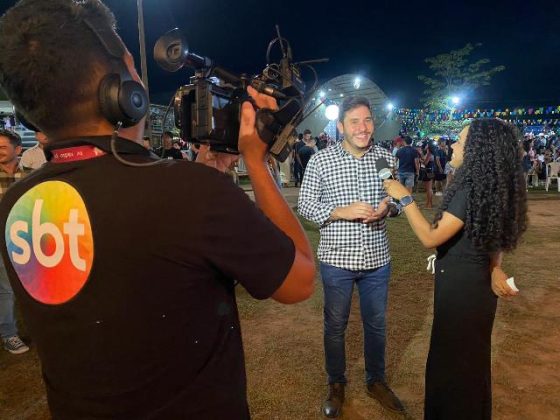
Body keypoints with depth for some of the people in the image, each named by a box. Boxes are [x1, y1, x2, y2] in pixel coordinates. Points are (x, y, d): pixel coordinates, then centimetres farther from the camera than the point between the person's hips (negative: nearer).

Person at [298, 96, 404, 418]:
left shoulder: (386, 157, 0)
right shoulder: (320, 160, -9)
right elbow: (305, 205, -7)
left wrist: (387, 206, -15)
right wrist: (340, 212, -22)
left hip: (377, 259, 3)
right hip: (337, 260, -2)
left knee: (377, 325, 19)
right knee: (336, 325, 15)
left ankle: (377, 381, 43)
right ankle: (337, 385, 39)